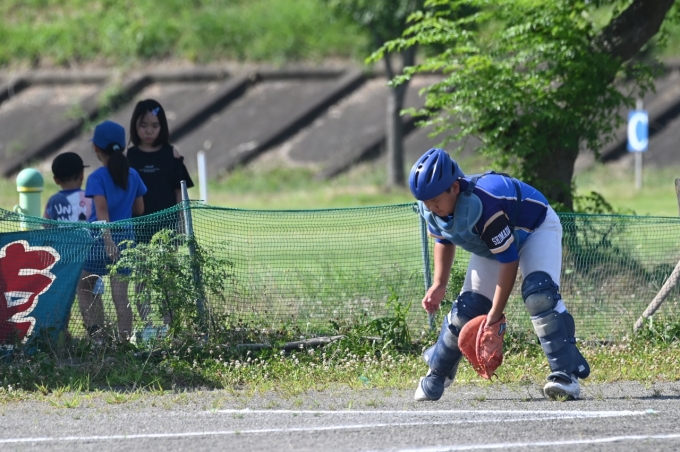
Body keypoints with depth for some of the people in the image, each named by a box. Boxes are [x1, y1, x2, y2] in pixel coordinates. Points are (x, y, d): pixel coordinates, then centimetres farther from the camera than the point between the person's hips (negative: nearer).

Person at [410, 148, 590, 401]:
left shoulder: (482, 205, -43)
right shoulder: (432, 208, -20)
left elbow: (508, 260, -36)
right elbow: (444, 240, 4)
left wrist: (495, 313, -32)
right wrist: (439, 284, -6)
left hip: (536, 228, -7)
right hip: (491, 244, 7)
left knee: (539, 292, -31)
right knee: (466, 309, 0)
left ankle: (566, 373, -32)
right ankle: (435, 376, 20)